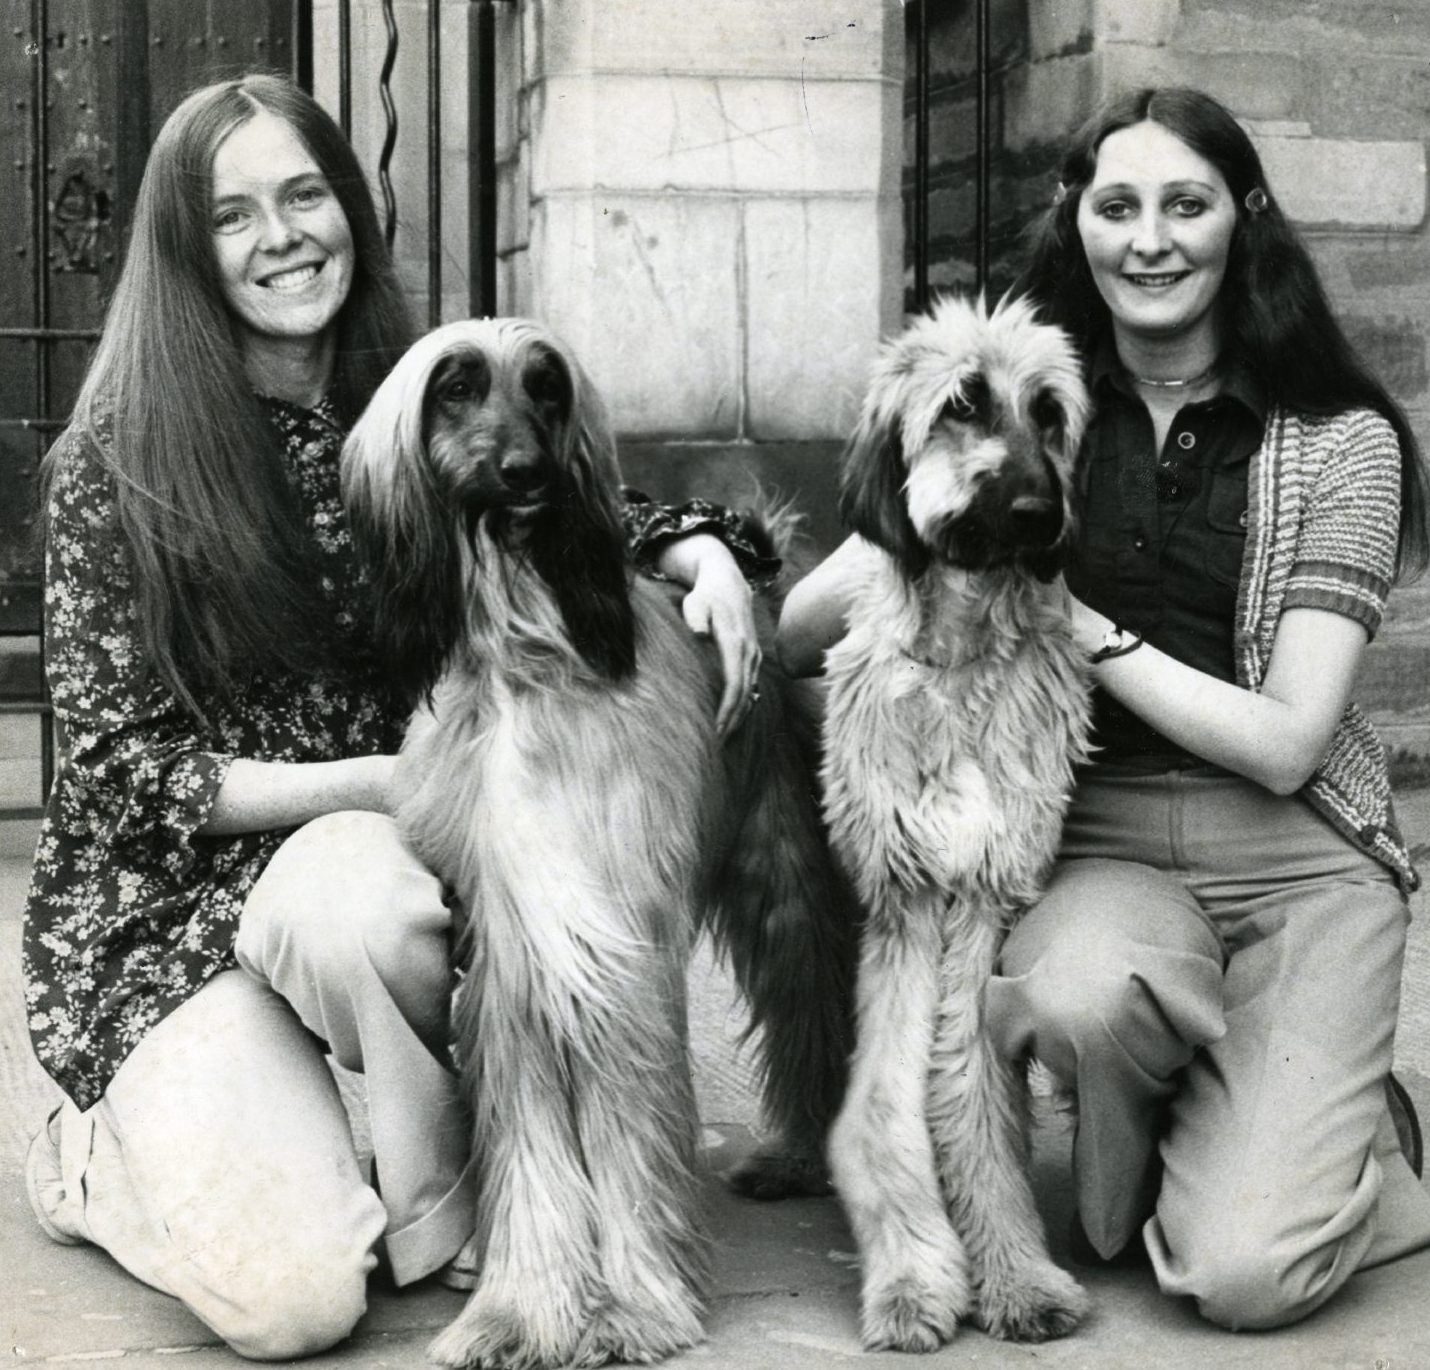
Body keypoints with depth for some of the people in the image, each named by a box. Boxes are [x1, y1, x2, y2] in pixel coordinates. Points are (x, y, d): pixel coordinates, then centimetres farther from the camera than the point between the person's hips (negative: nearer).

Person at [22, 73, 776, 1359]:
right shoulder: (116, 460, -9)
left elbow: (586, 519, 11)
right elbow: (125, 769, -9)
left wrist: (706, 551, -13)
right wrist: (388, 780, -19)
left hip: (363, 867, 3)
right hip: (166, 905, -3)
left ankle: (441, 1212, -10)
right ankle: (94, 1160, 9)